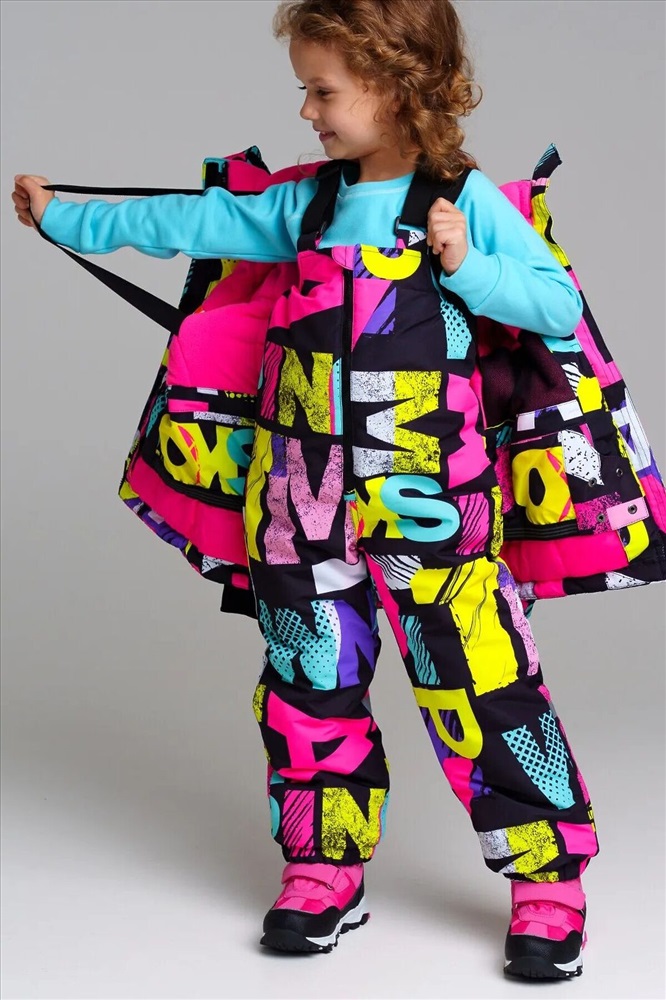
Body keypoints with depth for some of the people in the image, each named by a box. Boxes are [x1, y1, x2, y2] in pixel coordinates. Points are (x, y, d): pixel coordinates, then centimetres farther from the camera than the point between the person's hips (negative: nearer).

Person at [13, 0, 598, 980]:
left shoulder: (466, 200, -5)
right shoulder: (308, 204, 8)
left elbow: (561, 306, -5)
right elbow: (194, 222, 14)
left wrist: (466, 265, -18)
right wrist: (65, 220, 18)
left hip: (429, 497, -5)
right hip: (306, 496, 5)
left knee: (477, 682, -4)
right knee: (313, 679, 12)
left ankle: (547, 876, 8)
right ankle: (324, 866, 26)